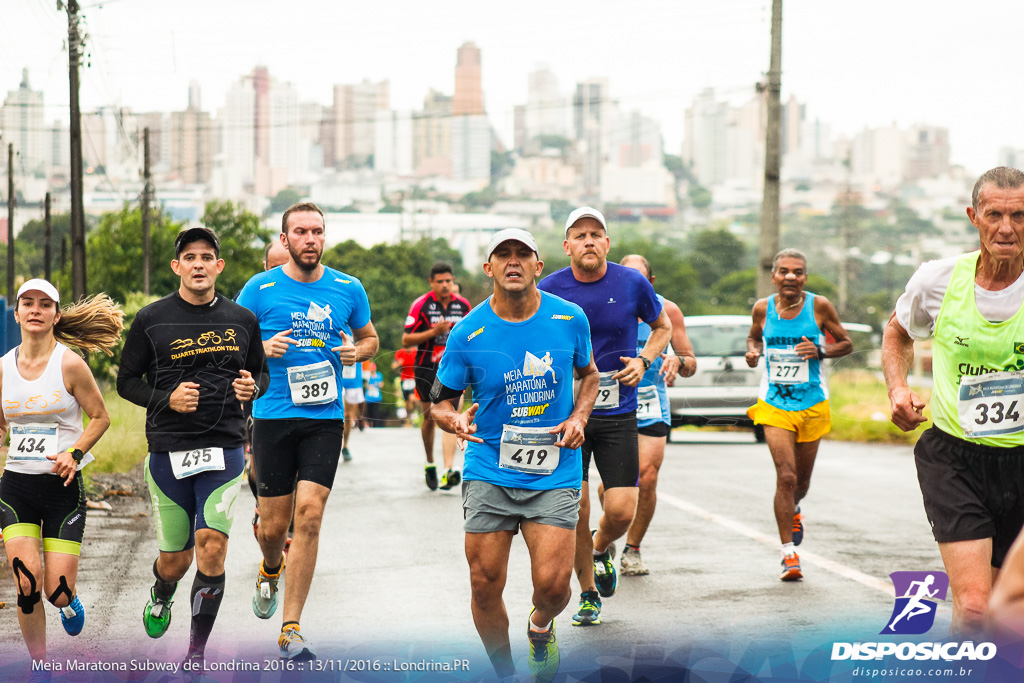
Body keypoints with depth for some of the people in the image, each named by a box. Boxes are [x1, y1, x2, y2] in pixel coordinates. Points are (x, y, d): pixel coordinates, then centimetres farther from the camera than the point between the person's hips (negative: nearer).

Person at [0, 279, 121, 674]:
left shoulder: (69, 364, -8)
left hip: (63, 485, -2)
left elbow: (100, 417, 0)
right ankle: (39, 666, 9)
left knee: (58, 592, -5)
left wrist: (74, 454, -14)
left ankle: (69, 602, 35)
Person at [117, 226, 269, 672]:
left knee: (212, 546, -14)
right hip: (168, 451, 0)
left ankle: (197, 652, -1)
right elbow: (126, 381, 5)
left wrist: (252, 387, -6)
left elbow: (261, 373, 18)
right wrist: (168, 399, -12)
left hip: (224, 448, 1)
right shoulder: (150, 320, 1)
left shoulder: (242, 320, 7)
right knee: (175, 558, 7)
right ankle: (160, 597, 46)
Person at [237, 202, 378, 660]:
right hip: (273, 417, -1)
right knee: (274, 524, 3)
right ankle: (270, 571, 43)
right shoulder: (260, 289, -1)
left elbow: (369, 339, 20)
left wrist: (356, 352, -4)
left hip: (325, 418, 1)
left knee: (309, 516, -11)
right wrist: (263, 348, -14)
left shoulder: (348, 289, 5)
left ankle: (291, 630, -5)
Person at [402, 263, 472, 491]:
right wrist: (434, 331, -18)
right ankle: (430, 464, 30)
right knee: (429, 418, 7)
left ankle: (448, 471, -23)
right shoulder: (421, 305, -6)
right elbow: (406, 339, -8)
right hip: (427, 369, -1)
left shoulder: (463, 305, 4)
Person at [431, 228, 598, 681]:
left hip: (553, 473, 0)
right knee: (485, 585, -2)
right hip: (489, 473, 0)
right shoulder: (468, 333, -6)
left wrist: (577, 418, 0)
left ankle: (540, 627, 27)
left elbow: (588, 374, 17)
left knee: (552, 585, -11)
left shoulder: (569, 319, -1)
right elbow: (441, 400, 5)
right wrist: (454, 419, -18)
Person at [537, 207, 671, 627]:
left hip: (618, 414, 0)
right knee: (575, 511, -1)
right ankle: (588, 594, 20)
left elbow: (662, 327, 14)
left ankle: (602, 547, 29)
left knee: (621, 511, -7)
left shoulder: (632, 283, -3)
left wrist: (643, 361, -2)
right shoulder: (549, 289, -5)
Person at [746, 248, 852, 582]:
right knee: (785, 476, -14)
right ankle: (789, 552, -8)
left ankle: (793, 511, 50)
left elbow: (846, 343, 3)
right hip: (773, 404, 0)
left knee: (801, 480, 12)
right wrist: (752, 352, -4)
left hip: (812, 404, 1)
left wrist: (820, 351, -16)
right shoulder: (762, 308, -1)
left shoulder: (819, 306, -6)